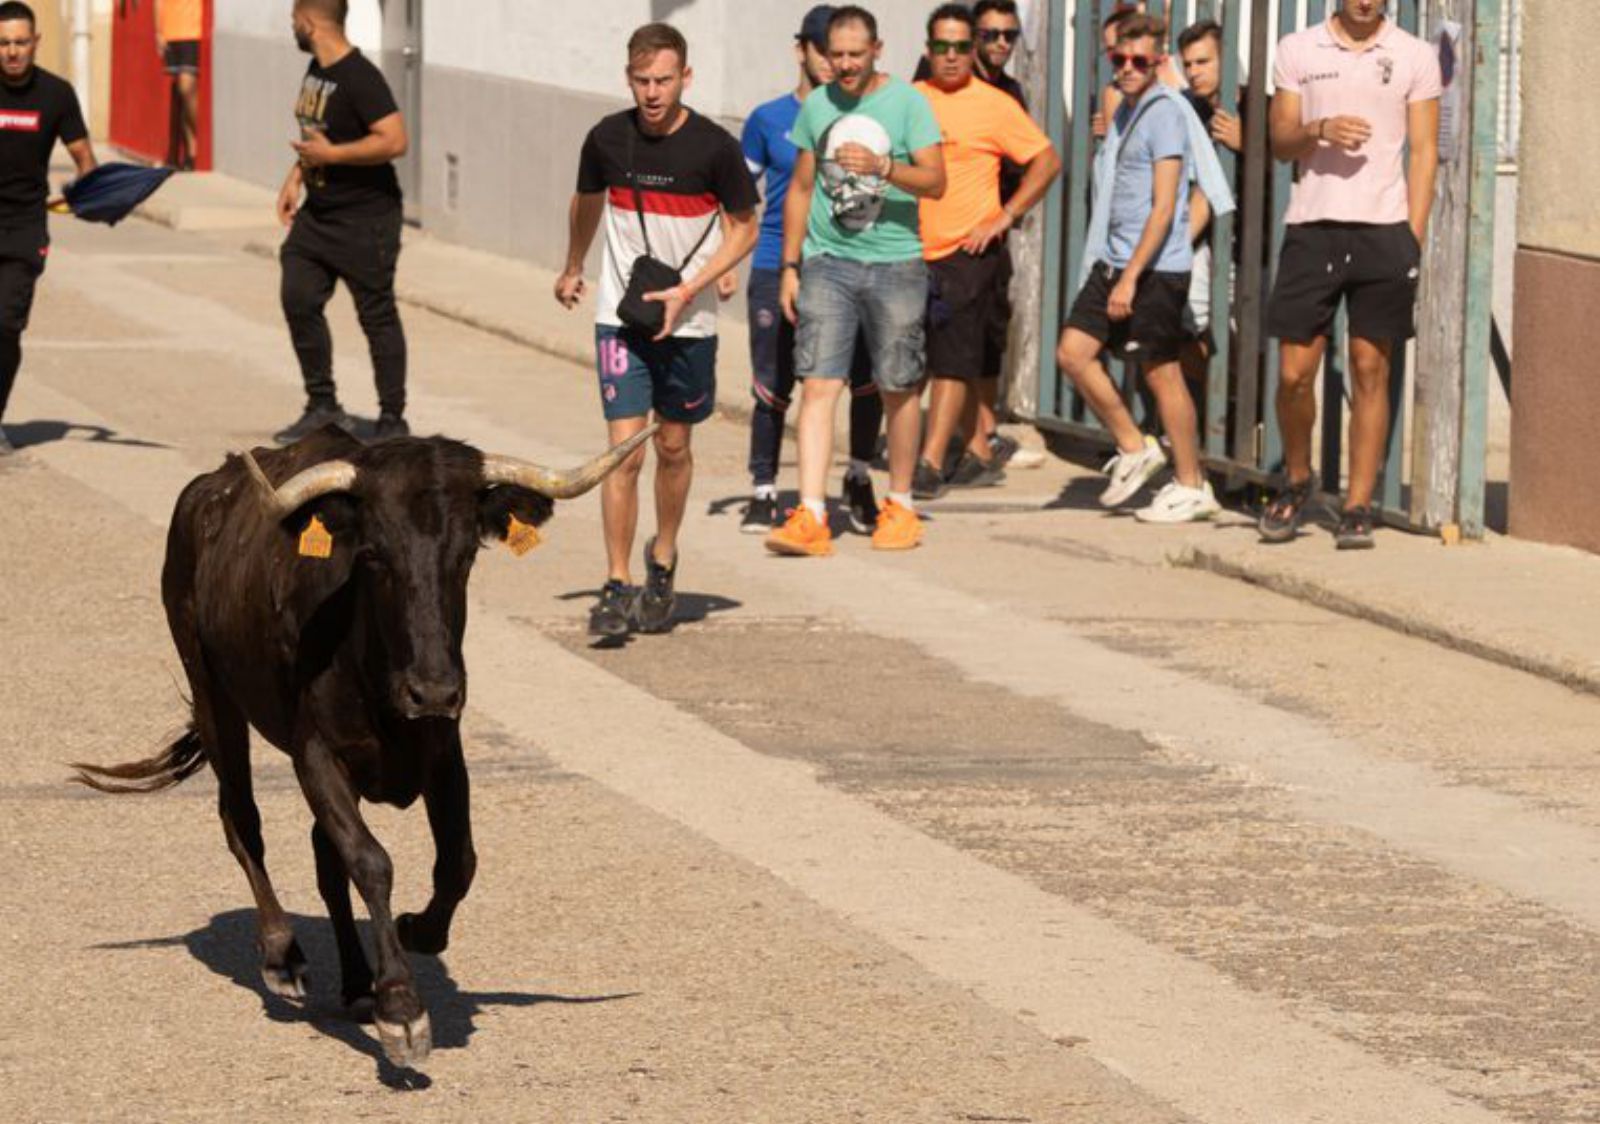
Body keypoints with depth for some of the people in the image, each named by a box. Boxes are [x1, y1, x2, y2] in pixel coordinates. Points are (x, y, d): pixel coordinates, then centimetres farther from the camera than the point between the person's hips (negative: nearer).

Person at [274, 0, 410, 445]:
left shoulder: (359, 78, -20)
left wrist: (330, 154, -23)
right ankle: (323, 408, 15)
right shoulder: (317, 69, 9)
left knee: (377, 315, 0)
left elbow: (394, 141, -27)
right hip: (317, 214, 9)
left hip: (364, 219, -9)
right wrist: (296, 177, 14)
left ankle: (393, 421, 9)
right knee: (298, 299, 5)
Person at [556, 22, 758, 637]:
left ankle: (662, 562, 34)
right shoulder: (608, 138, -6)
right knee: (625, 451, -10)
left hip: (689, 322, 0)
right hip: (620, 317, 0)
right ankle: (617, 587, -6)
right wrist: (571, 270, 30)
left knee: (673, 448, 13)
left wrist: (688, 291, -13)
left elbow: (744, 229, -2)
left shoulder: (714, 147, -12)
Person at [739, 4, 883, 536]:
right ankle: (763, 493, 13)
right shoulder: (768, 119, 6)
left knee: (867, 374, -10)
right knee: (772, 388, 0)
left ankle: (859, 482, 10)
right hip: (778, 270, 0)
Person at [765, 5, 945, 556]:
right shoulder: (816, 106, 8)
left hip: (894, 263, -2)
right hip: (827, 262, 2)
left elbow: (935, 182, -8)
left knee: (899, 388, 6)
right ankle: (810, 516, -13)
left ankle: (900, 506, 22)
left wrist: (883, 167, -25)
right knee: (818, 384, -9)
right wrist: (790, 267, 12)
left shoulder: (907, 102, -3)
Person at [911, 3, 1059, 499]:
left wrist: (1004, 217, -11)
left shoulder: (993, 105, -5)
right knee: (964, 360, 12)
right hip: (919, 253, 5)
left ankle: (930, 464, -14)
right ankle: (979, 454, 21)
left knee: (952, 358, -10)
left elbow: (1047, 161, -5)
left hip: (969, 252, -5)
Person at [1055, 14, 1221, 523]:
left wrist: (1130, 277, -20)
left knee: (1161, 371, -2)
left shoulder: (1164, 112, -13)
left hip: (1156, 269, -9)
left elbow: (1163, 207, -18)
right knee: (1073, 351, 3)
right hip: (1115, 260, 9)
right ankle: (1133, 449, 16)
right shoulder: (1124, 110, 14)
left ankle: (1192, 487, 9)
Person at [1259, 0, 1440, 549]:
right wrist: (1318, 131, -13)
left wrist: (1414, 240, -3)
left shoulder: (1414, 57, 5)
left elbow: (1423, 152, 5)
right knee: (1295, 372, 0)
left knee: (1370, 370, 0)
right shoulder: (1298, 50, 8)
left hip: (1383, 228, -1)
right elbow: (1280, 142, 10)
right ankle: (1297, 480, 23)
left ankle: (1357, 508, 5)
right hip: (1312, 225, 1)